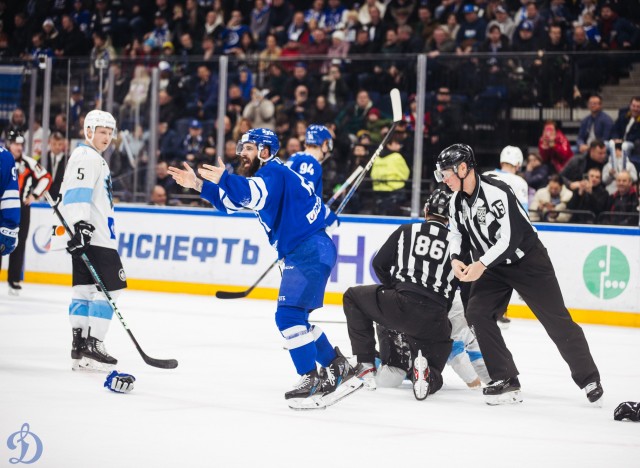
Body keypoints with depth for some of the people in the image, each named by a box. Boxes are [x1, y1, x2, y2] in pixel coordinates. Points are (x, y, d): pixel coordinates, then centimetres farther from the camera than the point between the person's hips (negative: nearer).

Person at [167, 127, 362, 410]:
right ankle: (339, 370, 23)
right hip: (300, 253, 11)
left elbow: (253, 194, -33)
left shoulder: (273, 172, -10)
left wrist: (224, 180, -44)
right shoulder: (267, 175, 22)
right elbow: (231, 201, 26)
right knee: (294, 318, 16)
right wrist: (198, 185, 16)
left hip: (311, 251, -11)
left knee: (289, 315, -17)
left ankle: (313, 383, -18)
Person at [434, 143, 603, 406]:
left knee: (557, 320, -2)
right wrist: (456, 258, -10)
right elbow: (458, 233, 10)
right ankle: (505, 381, -7)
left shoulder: (496, 192, -27)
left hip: (527, 260, -7)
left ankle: (589, 380, 13)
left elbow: (511, 237, -30)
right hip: (492, 266, 7)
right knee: (477, 313, -12)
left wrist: (481, 264, -34)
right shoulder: (457, 201, 0)